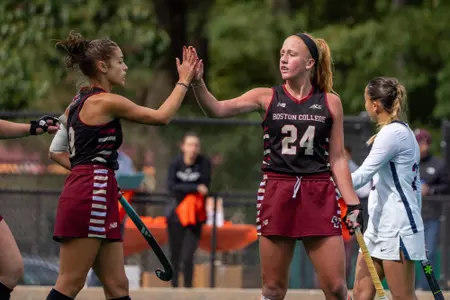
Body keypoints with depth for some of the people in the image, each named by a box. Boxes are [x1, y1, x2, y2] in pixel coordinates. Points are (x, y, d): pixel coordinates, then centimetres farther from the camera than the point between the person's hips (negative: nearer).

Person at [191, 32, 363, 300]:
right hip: (277, 195, 0)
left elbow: (337, 158, 8)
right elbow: (218, 109, -8)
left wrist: (353, 203, 1)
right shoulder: (267, 98, 4)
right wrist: (197, 83, -25)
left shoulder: (330, 102, 5)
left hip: (319, 197, 0)